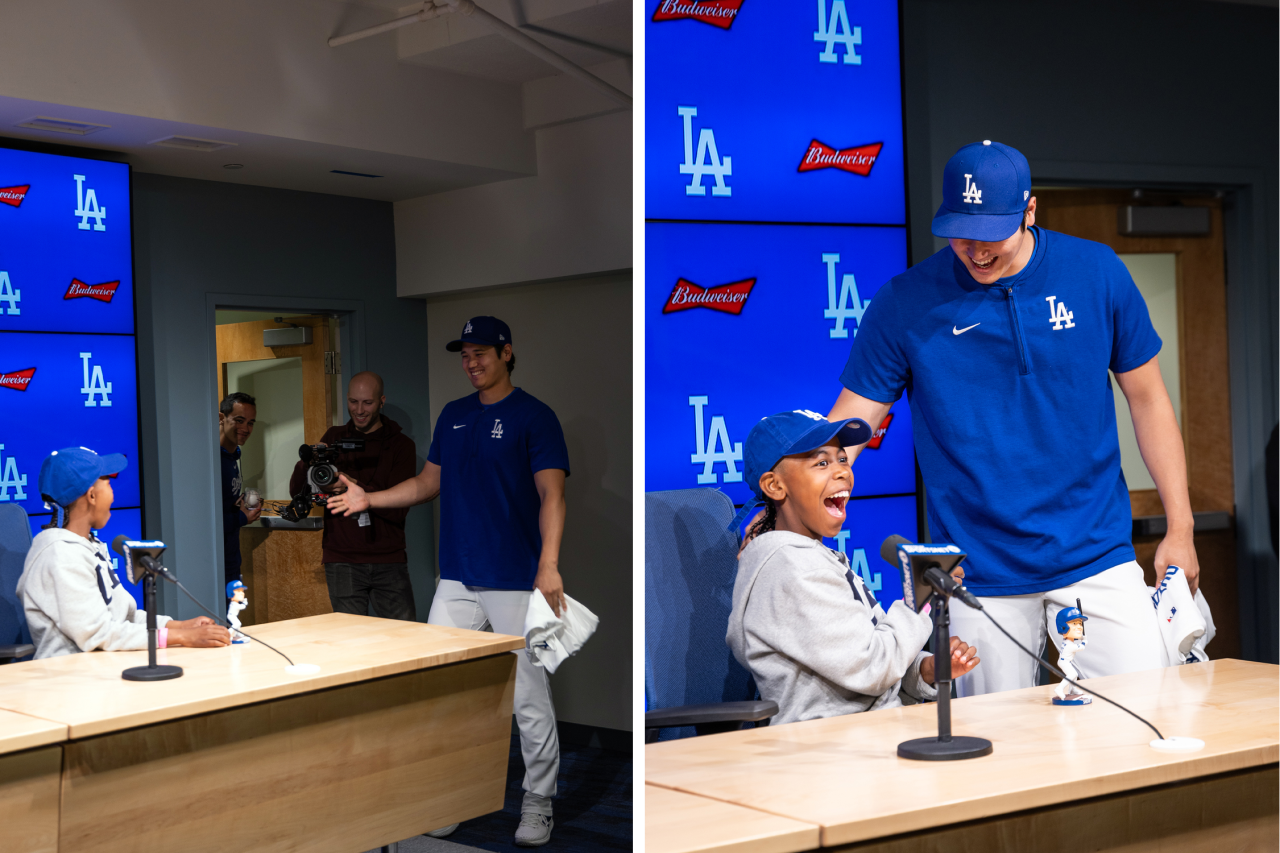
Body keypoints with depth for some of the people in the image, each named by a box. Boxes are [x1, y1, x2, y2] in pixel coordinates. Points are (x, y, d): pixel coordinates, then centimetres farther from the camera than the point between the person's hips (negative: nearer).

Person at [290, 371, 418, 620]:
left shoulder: (401, 445, 3)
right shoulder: (334, 438, 11)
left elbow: (399, 509, -7)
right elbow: (296, 491, 6)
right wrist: (308, 462, -15)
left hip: (389, 562, -1)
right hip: (343, 561, 1)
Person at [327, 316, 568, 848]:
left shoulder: (534, 416, -5)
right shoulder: (453, 416, 13)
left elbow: (551, 493, -13)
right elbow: (428, 483, 21)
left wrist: (549, 564, -25)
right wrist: (369, 499, 9)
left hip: (515, 583, -6)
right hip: (457, 580, 6)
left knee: (529, 699, 1)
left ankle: (538, 803, 16)